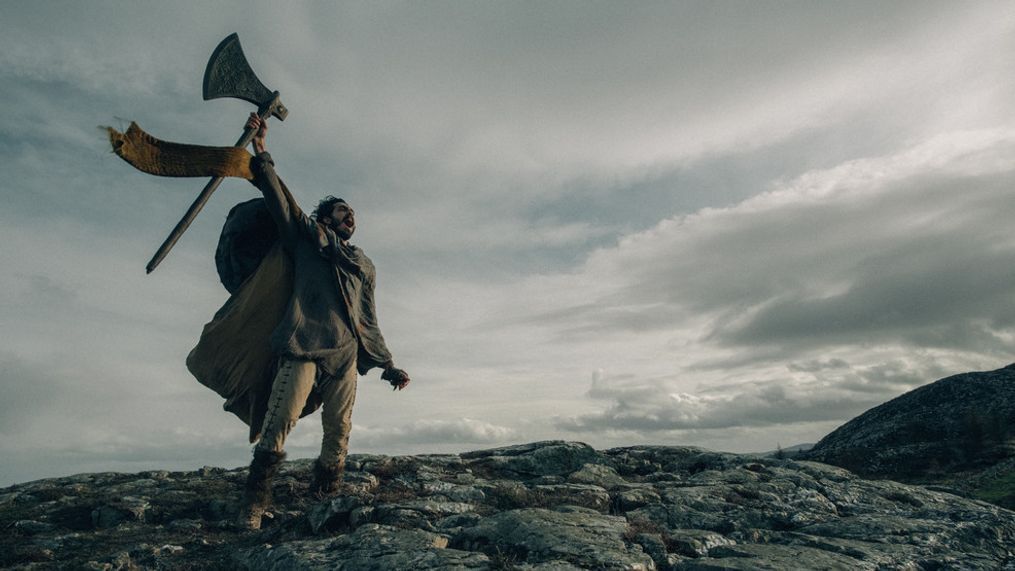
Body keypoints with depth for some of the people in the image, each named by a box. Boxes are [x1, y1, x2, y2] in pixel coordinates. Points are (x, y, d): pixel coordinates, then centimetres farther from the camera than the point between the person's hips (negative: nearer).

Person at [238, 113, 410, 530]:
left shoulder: (364, 266, 26)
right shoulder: (308, 236, 17)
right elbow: (281, 203, 3)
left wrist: (387, 365, 20)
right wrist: (261, 153, -8)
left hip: (345, 355, 4)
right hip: (304, 345, -4)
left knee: (338, 433, -1)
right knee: (279, 422, -13)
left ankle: (324, 501, 6)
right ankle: (254, 502, -5)